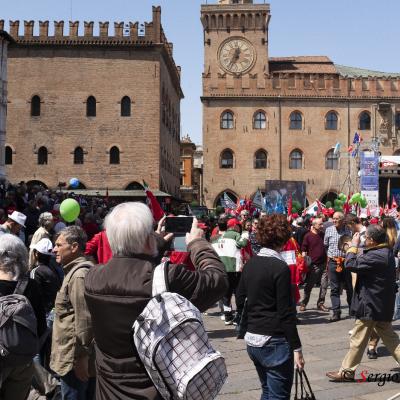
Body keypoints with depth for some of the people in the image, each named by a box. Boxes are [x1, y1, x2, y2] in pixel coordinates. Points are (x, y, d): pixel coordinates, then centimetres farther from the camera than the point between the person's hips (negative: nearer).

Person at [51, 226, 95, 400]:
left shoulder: (79, 275, -18)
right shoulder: (75, 271, 16)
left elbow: (84, 320, -24)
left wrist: (80, 357, -21)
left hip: (74, 360, -10)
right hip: (82, 355, 10)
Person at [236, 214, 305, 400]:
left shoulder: (250, 264, 5)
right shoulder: (280, 268, -15)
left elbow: (240, 301, 11)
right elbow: (286, 313, -16)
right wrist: (296, 347, -12)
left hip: (252, 340, 7)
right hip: (275, 342, -7)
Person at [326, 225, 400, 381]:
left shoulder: (375, 256, -25)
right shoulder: (386, 252, 7)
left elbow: (351, 264, -26)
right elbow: (364, 262, 12)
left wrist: (354, 246, -14)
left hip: (370, 306, -9)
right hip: (383, 305, 9)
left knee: (358, 340, 3)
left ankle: (346, 371, 15)